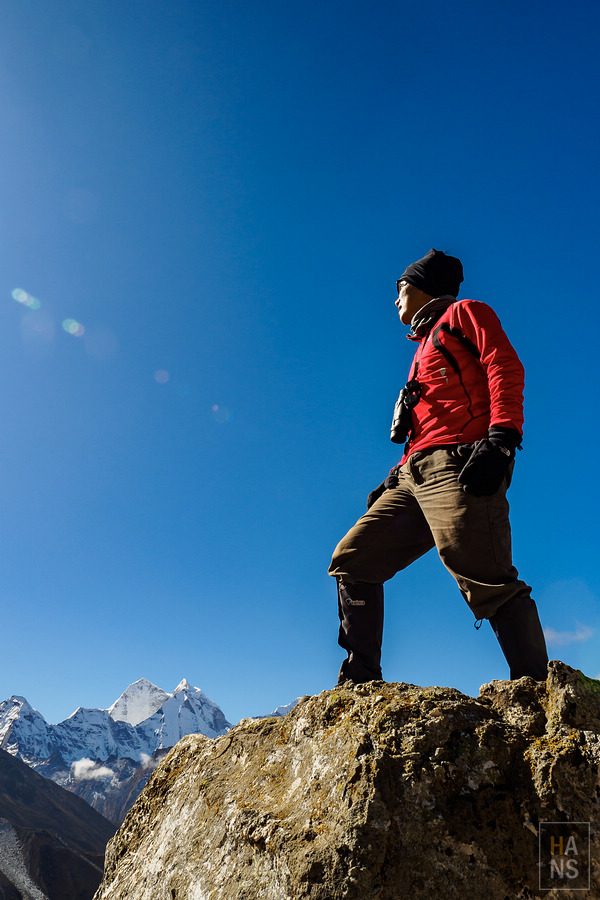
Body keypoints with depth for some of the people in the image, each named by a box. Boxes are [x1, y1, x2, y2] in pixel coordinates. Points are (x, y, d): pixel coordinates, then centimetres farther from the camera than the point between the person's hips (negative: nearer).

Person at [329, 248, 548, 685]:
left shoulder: (464, 313, 15)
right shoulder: (425, 350, 36)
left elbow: (505, 368, -4)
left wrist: (501, 436, -20)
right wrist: (395, 477, 19)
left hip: (457, 467, -8)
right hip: (413, 476, 9)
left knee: (485, 579, -21)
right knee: (352, 561, 2)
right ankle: (359, 683, 6)